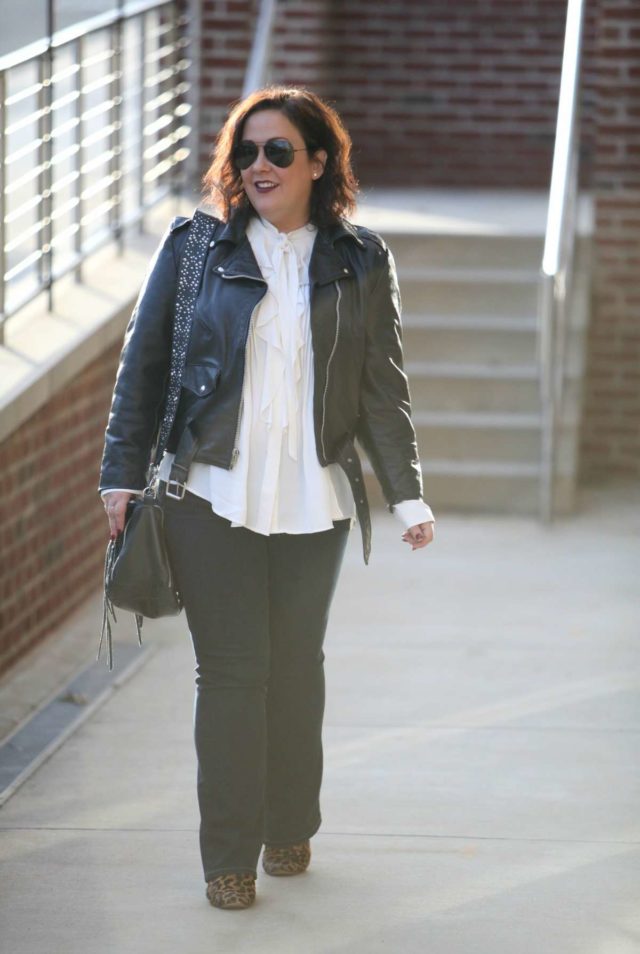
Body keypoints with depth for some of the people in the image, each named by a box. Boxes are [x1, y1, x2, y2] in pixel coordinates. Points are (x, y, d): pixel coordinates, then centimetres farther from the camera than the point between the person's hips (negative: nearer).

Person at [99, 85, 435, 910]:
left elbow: (383, 388, 7)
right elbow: (142, 362, 5)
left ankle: (289, 831, 27)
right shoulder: (195, 248, 0)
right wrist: (123, 473, 3)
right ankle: (229, 856, 6)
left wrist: (406, 494, 5)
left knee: (296, 668, 10)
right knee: (230, 670, -2)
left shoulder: (360, 263, 4)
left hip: (313, 502, 1)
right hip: (213, 498, -1)